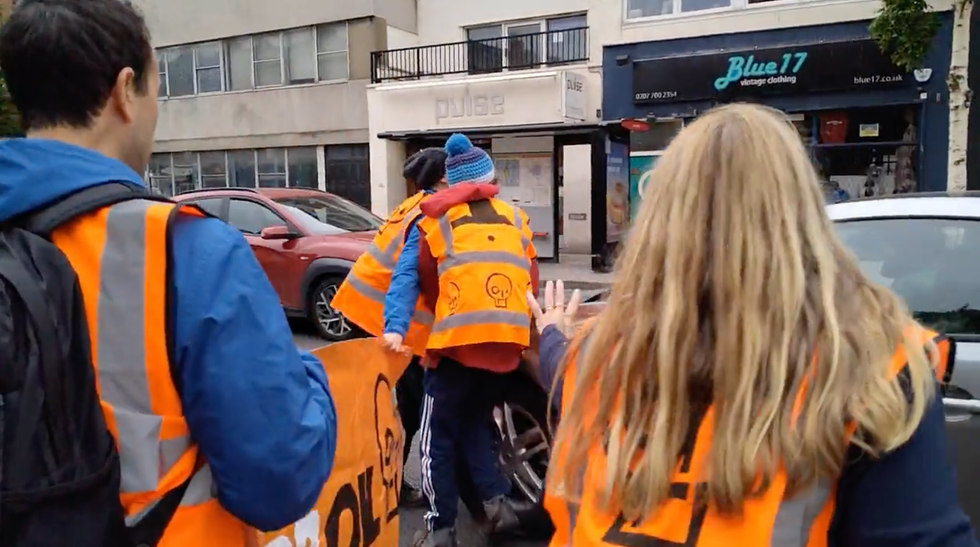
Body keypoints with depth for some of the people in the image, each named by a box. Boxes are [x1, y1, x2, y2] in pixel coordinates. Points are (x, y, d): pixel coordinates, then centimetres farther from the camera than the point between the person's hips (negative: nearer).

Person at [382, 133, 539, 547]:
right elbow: (531, 283, 16)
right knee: (475, 423, 23)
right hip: (507, 341, 4)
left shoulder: (434, 222, 9)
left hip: (457, 341, -4)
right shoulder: (516, 220, 17)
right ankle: (496, 500, 11)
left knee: (439, 437, 8)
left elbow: (408, 278, -1)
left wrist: (395, 328, -7)